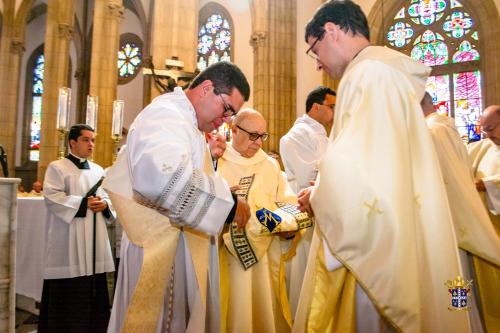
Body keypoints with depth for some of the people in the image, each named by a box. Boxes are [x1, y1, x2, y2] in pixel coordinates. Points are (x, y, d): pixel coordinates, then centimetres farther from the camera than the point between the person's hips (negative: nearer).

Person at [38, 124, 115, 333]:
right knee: (68, 290, -2)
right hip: (68, 240, -5)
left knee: (94, 287, 9)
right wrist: (83, 203, -16)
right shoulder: (57, 167, -1)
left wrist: (104, 204, -6)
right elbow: (52, 197, -12)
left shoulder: (98, 170, 16)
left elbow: (108, 196, 16)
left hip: (94, 239, 6)